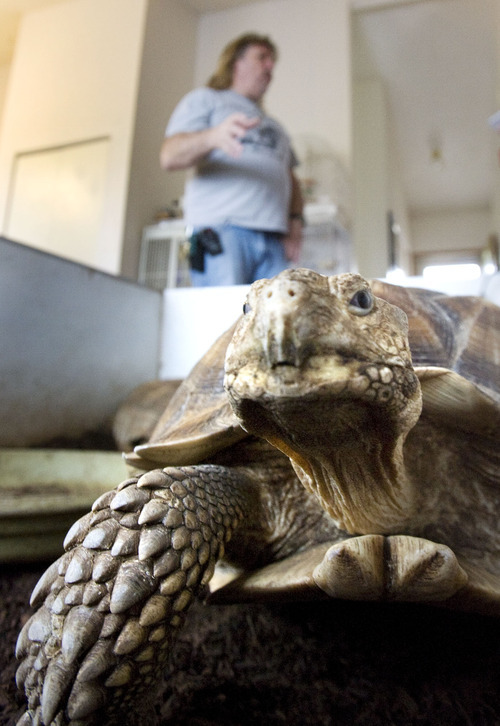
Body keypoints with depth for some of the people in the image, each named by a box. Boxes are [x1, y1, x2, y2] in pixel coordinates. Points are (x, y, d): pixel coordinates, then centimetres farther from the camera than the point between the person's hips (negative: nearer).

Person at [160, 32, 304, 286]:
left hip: (274, 241, 5)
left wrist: (295, 220, 7)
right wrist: (212, 136, -20)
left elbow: (290, 179, 29)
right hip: (222, 231, -5)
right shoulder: (205, 99, 17)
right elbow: (169, 157, 0)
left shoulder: (274, 126, 36)